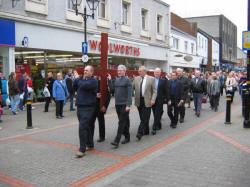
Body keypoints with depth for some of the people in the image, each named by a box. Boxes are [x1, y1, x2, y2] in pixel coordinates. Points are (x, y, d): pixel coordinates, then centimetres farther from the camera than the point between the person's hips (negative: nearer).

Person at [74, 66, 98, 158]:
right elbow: (74, 88, 13)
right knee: (85, 127, 16)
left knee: (82, 127, -14)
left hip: (87, 108, -8)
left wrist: (78, 78, -8)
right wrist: (77, 79, -1)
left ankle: (82, 150, -9)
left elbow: (83, 85, -25)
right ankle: (90, 144, 30)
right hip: (80, 106, 8)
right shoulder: (82, 79, 15)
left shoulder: (93, 81, -10)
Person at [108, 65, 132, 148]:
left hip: (124, 104, -6)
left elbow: (129, 93, -10)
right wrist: (109, 80, 2)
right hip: (117, 104, 6)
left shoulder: (127, 80, -5)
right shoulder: (116, 80, 13)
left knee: (122, 122, -8)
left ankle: (117, 141, -11)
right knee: (124, 121, 15)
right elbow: (112, 89, 8)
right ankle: (127, 137, 27)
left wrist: (128, 105, -17)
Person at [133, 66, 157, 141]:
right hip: (139, 101, 4)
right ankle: (146, 131, 26)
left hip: (147, 101, -4)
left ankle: (140, 133, -8)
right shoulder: (136, 79, 8)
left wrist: (153, 99, -14)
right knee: (142, 118, 12)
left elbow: (154, 91, -2)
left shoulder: (151, 79, -1)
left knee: (144, 118, -8)